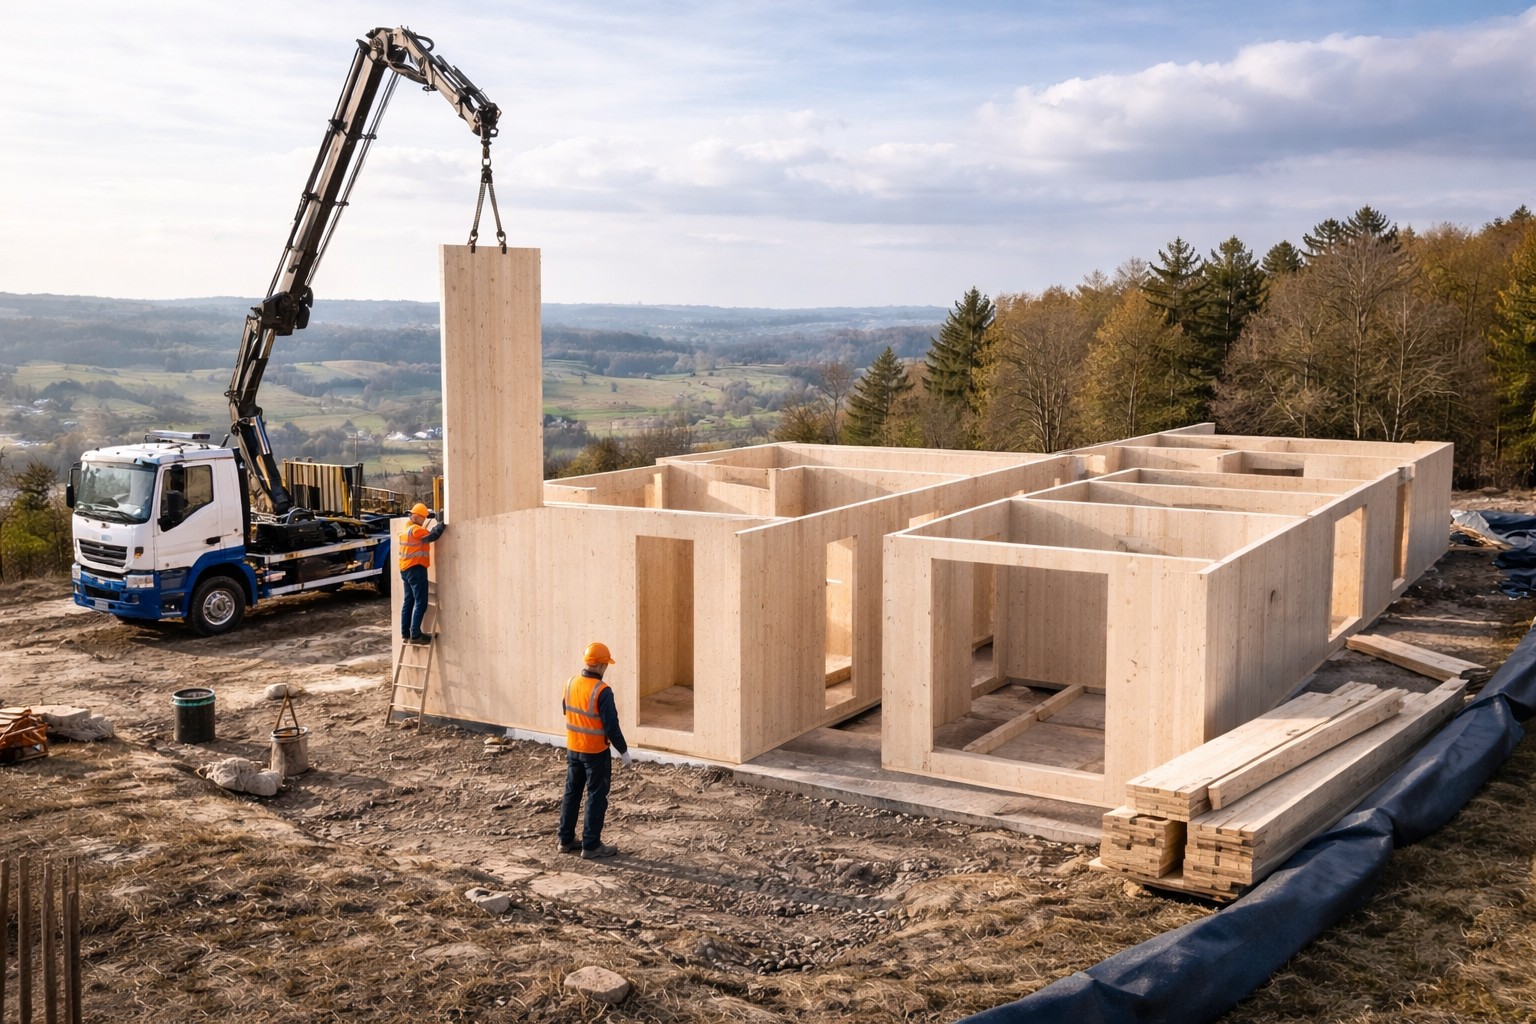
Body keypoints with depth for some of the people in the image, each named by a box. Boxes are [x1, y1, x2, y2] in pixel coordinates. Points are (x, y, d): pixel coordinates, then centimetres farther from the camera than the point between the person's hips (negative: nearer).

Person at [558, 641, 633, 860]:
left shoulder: (571, 684, -1)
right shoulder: (602, 691, -22)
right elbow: (611, 726, -20)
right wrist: (624, 751, -10)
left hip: (573, 749, 7)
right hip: (596, 752, -7)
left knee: (571, 793, 17)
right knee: (596, 798, 4)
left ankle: (566, 840, 25)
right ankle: (591, 845, 9)